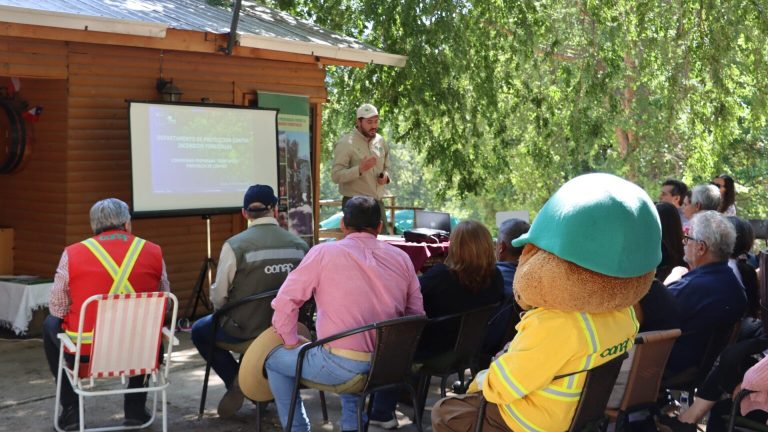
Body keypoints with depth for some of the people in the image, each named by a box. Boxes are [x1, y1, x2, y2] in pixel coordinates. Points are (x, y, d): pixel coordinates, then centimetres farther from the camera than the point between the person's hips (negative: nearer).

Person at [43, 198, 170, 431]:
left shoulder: (72, 254, -6)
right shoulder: (153, 252, -1)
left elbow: (57, 309, 2)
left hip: (85, 352, -1)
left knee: (50, 324, 30)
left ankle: (71, 411, 27)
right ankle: (135, 407, 32)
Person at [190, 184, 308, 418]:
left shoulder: (235, 245, -19)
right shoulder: (300, 245, -9)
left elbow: (218, 297, -12)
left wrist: (224, 314, 11)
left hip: (244, 329, -4)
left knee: (200, 330, 25)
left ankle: (236, 380, 5)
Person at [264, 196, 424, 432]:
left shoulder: (323, 253, -4)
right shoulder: (401, 257, 6)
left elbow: (285, 301, -5)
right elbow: (416, 314, 7)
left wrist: (291, 341, 10)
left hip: (339, 366, -5)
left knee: (274, 360, 22)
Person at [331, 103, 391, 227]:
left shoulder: (381, 141, 10)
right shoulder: (346, 143, -10)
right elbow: (336, 175, -16)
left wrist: (386, 176, 1)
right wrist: (360, 169, -30)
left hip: (378, 203, 6)